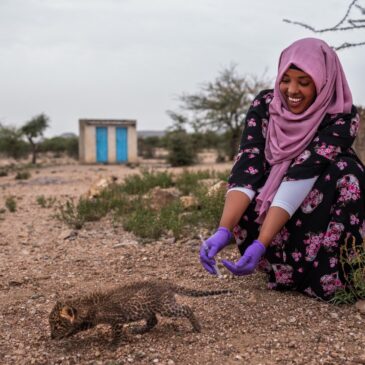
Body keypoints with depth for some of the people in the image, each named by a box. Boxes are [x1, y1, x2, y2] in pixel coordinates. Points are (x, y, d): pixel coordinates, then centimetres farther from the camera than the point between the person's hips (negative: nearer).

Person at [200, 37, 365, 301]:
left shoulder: (343, 117, -23)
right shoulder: (265, 106, -16)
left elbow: (302, 176, -36)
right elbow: (247, 167, -29)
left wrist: (261, 244, -45)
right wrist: (224, 231, -45)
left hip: (323, 207, -1)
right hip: (273, 204, 2)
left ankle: (329, 275, -21)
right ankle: (290, 268, -10)